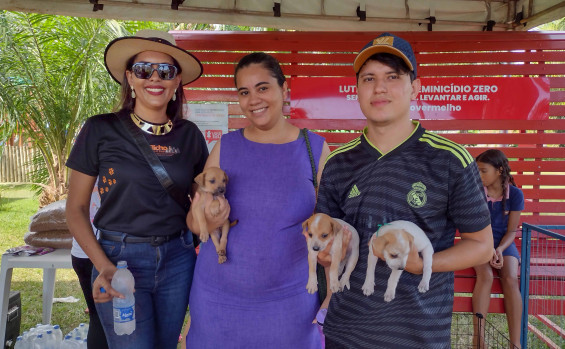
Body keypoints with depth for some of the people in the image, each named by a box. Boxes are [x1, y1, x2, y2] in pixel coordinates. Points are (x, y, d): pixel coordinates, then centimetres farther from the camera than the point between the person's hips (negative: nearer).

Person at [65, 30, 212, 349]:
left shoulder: (189, 135, 1)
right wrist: (104, 266, -13)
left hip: (177, 259, 3)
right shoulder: (101, 131, -6)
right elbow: (76, 209, -2)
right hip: (120, 258, -3)